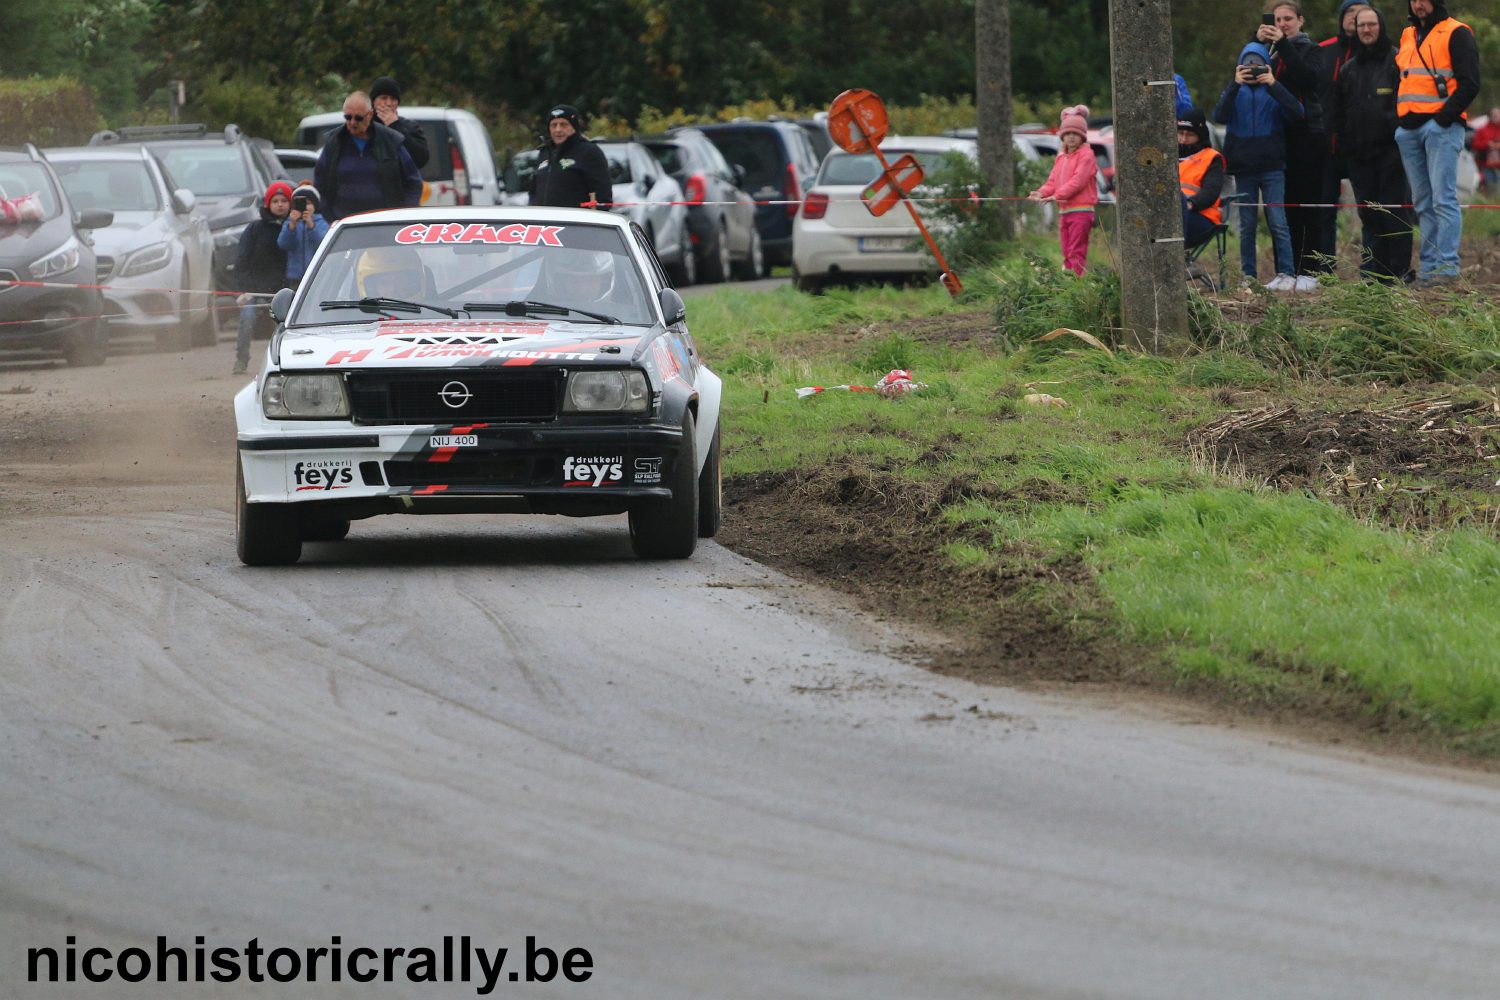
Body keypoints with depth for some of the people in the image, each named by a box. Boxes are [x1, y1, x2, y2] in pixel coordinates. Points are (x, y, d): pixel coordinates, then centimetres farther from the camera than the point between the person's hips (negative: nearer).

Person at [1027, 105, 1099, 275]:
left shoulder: (1086, 155, -5)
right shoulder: (1062, 157, 19)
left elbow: (1078, 181, -16)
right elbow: (1053, 181, 13)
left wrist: (1057, 195, -26)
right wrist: (1041, 193, -9)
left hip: (1081, 211, -8)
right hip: (1064, 211, 8)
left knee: (1076, 252, -12)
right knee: (1067, 254, 8)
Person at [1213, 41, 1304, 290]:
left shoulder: (1274, 90, 5)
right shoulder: (1235, 91, 8)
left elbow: (1296, 113, -12)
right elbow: (1219, 116, -10)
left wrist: (1273, 85, -20)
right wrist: (1235, 85, -20)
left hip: (1272, 167, -2)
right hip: (1243, 167, 2)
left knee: (1278, 222, -9)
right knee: (1247, 225, 5)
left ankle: (1287, 275, -10)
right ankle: (1248, 276, 8)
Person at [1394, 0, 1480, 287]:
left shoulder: (1457, 34, -2)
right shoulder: (1408, 36, 20)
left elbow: (1469, 83, -8)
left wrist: (1444, 117, -15)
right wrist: (1400, 117, 12)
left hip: (1440, 126, -7)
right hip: (1409, 129, 7)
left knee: (1443, 199, -12)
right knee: (1423, 203, 6)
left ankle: (1447, 268, -15)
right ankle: (1428, 268, 7)